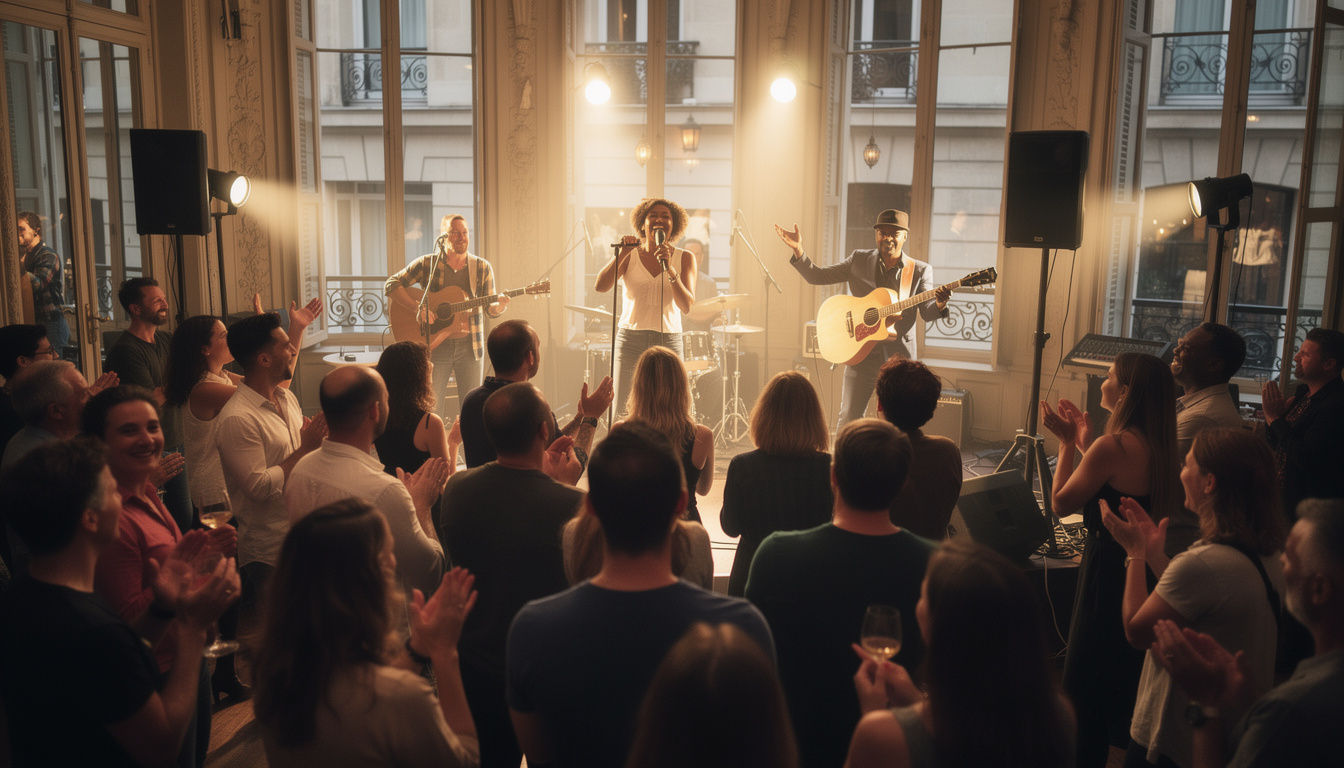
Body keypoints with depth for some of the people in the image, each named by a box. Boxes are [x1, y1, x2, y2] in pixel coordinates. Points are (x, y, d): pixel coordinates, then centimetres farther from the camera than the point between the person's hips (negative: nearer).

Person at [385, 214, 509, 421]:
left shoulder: (483, 268, 6)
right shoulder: (427, 263, 0)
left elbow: (490, 309, 8)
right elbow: (391, 285, -2)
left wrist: (499, 306, -16)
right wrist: (418, 307, -16)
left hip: (469, 346, 2)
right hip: (435, 346, -1)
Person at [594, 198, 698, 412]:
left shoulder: (685, 258, 5)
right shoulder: (630, 255, 5)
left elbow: (686, 305, -9)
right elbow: (601, 286, -9)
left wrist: (669, 268, -19)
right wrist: (623, 253, -15)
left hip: (669, 343, 0)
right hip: (630, 340, 0)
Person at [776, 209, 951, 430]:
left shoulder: (919, 270, 6)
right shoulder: (859, 261, 8)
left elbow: (927, 313, -2)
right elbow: (818, 276, 7)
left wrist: (939, 304, -25)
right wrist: (798, 250, -7)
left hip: (899, 354, 0)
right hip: (861, 351, 0)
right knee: (849, 418, -3)